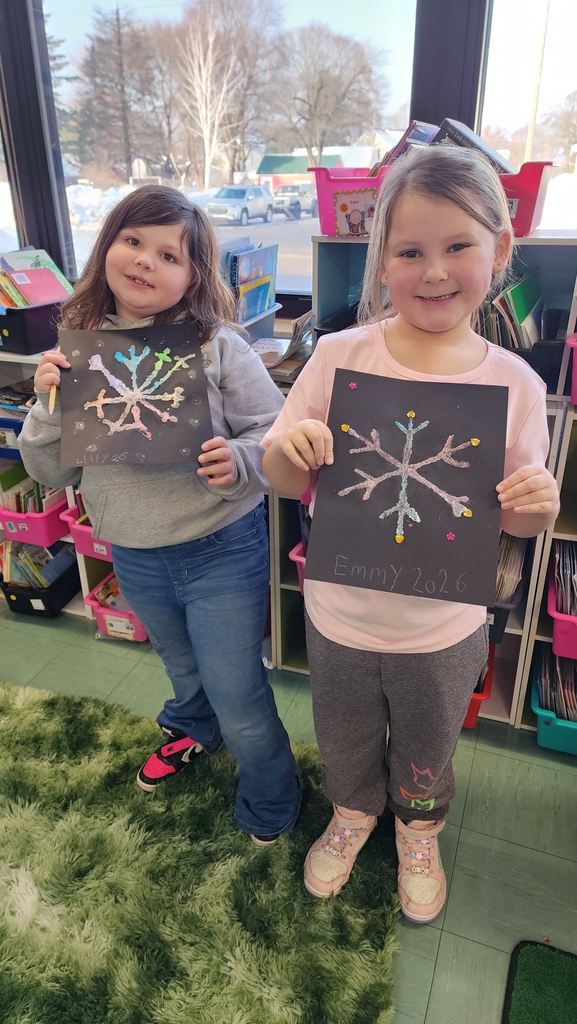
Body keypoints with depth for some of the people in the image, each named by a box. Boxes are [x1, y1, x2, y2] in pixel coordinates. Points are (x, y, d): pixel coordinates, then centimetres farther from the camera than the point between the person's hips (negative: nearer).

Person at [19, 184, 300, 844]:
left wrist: (239, 461, -31)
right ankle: (192, 728, 64)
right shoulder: (76, 350, -3)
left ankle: (269, 805, 39)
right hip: (132, 556, 4)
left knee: (237, 698, 9)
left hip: (222, 548, -4)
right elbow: (52, 472, -1)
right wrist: (48, 405, -18)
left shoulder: (217, 345, -15)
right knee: (183, 669, 30)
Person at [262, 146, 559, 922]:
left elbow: (517, 517, -2)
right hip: (340, 617, 0)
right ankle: (353, 812, 61)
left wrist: (539, 504, -24)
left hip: (444, 632, 0)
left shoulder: (515, 384, -13)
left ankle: (418, 830, 61)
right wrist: (288, 446, -29)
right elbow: (288, 482, -7)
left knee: (427, 750, 27)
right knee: (345, 741, 27)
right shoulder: (340, 357, -16)